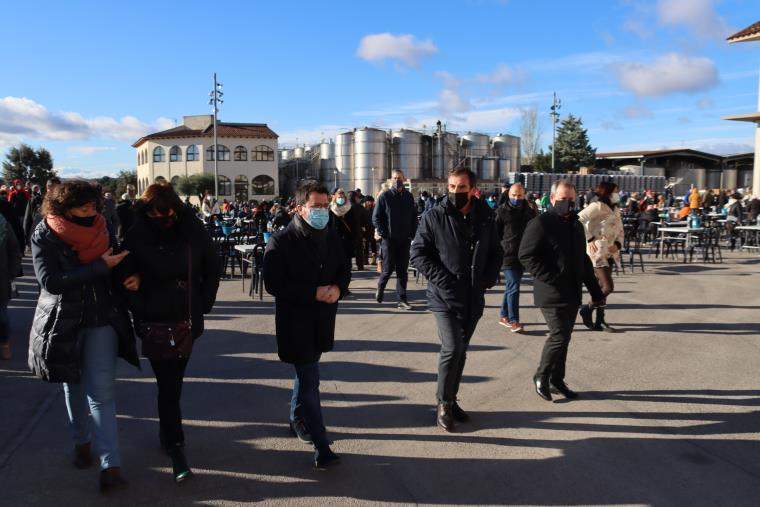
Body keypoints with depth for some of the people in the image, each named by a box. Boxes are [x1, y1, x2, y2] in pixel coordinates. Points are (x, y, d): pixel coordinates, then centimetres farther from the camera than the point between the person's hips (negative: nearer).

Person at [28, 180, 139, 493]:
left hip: (102, 319, 0)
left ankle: (111, 465, -6)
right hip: (63, 322, 0)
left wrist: (130, 278, -12)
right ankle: (81, 441, 40)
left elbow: (118, 265, 11)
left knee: (101, 392, -6)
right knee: (73, 387, 17)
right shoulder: (45, 235, -11)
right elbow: (50, 281, -21)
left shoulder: (102, 229, -2)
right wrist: (100, 267, -25)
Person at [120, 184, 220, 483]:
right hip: (155, 323, -3)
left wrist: (204, 305, -1)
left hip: (188, 320, 3)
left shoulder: (193, 229, -6)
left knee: (173, 382, 18)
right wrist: (140, 312, -11)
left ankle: (166, 432, 39)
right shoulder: (137, 236, -11)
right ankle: (175, 447, 10)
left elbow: (211, 270, 3)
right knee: (168, 385, -2)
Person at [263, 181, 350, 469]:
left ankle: (297, 419, 46)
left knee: (306, 374, 24)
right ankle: (321, 447, 2)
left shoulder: (331, 237, 3)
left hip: (323, 321, 6)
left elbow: (344, 270, 11)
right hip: (295, 323, -6)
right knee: (310, 382, -6)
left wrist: (338, 288, -13)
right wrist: (314, 292, -23)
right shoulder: (281, 242, -15)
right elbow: (273, 284, -18)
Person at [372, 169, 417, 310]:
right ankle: (380, 289, 26)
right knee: (388, 268, -1)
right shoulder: (384, 196, -2)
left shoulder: (408, 196, 9)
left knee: (402, 270, 4)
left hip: (404, 240, 3)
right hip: (389, 239, -3)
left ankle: (402, 299, 8)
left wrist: (412, 233, 2)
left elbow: (414, 216, 13)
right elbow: (376, 218, -4)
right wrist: (383, 234, -10)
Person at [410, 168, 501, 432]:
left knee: (460, 351, 13)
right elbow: (418, 252, -7)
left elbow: (495, 252, 15)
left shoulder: (485, 218, 5)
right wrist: (441, 280, -15)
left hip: (473, 299, 4)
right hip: (444, 297, -4)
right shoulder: (434, 217, -7)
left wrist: (488, 279, 1)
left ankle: (451, 400, 29)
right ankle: (443, 404, 6)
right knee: (452, 349, -12)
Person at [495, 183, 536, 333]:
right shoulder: (502, 211, -4)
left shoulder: (529, 212, 8)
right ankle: (513, 320, -3)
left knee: (511, 287, 14)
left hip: (522, 256, 5)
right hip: (508, 256, -5)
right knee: (514, 288, -8)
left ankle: (504, 316, 26)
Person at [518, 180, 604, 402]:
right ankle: (541, 376, 10)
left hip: (572, 294, 7)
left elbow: (584, 260, 20)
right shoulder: (540, 223, -10)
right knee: (559, 335, -10)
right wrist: (551, 279, -21)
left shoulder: (576, 225, 15)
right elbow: (526, 255, -16)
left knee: (564, 337, 12)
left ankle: (557, 379, 25)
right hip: (552, 294, -7)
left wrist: (595, 291, 15)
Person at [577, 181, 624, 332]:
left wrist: (618, 244, -1)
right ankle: (587, 309, 9)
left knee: (602, 288, 12)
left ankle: (599, 321, 20)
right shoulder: (598, 206, -10)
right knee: (608, 287, -13)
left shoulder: (615, 209, 16)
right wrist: (589, 239, -20)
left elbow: (620, 230, 18)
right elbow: (580, 220, -20)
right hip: (597, 252, -9)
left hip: (609, 253, 9)